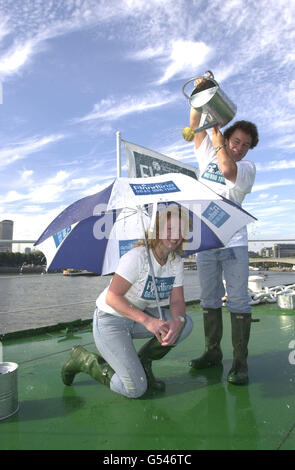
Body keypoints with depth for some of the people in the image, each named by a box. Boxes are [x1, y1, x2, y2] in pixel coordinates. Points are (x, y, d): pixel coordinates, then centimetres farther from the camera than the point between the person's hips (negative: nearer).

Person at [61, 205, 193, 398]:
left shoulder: (176, 261, -2)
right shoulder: (137, 257, -25)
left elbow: (177, 300, -3)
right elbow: (112, 297, -27)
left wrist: (176, 321, -26)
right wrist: (147, 320, -36)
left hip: (140, 316, 7)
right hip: (110, 320, -7)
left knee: (185, 323, -15)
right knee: (135, 389, -13)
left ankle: (142, 361, 6)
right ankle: (83, 359, 8)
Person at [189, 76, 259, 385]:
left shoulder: (248, 168, 5)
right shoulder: (207, 155, 15)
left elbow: (227, 168, -17)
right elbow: (195, 124, 10)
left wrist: (216, 129, -9)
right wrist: (200, 94, -2)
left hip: (233, 242, -3)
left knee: (238, 300, -5)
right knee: (209, 300, 7)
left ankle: (240, 361, 3)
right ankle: (212, 352, 18)